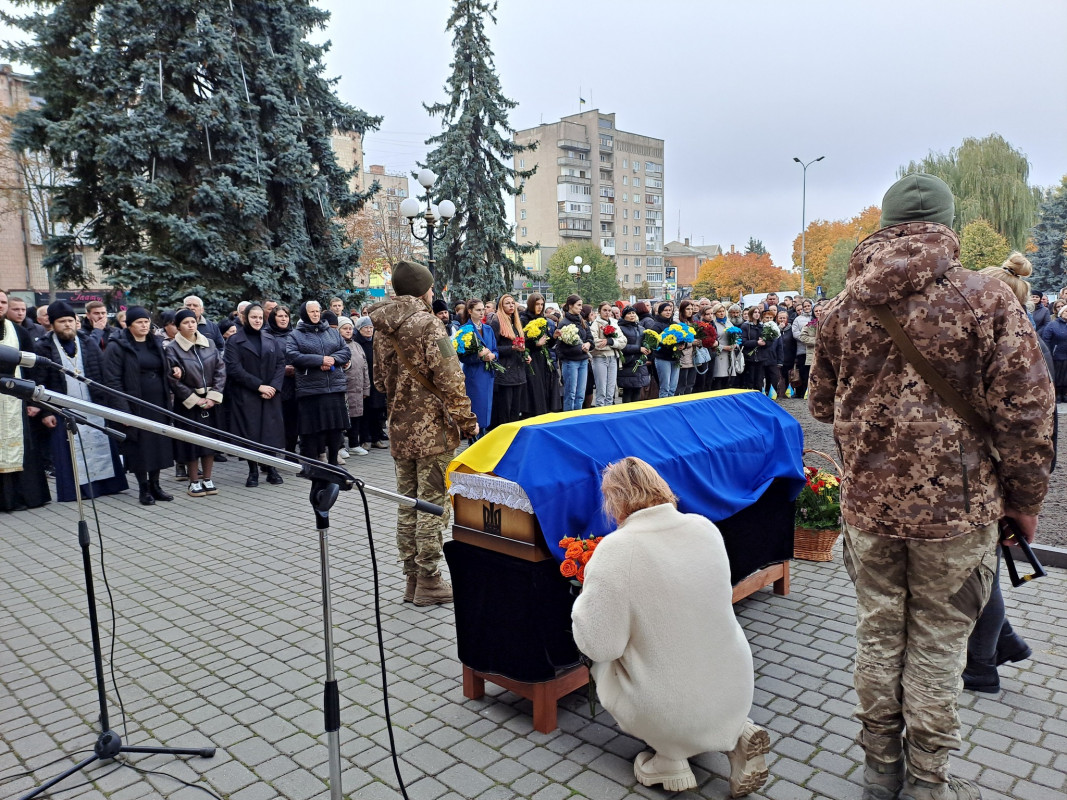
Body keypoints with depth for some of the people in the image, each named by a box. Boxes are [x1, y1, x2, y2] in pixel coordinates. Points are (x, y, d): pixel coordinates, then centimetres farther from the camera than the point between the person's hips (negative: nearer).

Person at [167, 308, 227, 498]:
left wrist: (213, 396, -8)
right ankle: (194, 482, 13)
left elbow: (220, 370, 1)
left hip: (211, 401, 3)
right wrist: (195, 400, -11)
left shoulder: (209, 344, 4)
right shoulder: (173, 349, -6)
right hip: (188, 403, -3)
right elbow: (174, 380, -8)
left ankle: (207, 479, 18)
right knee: (192, 441, 2)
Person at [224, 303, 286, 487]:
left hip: (271, 394, 3)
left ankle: (271, 468, 10)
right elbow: (234, 368, -9)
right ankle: (253, 471, 9)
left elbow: (281, 363, 7)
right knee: (250, 432, -1)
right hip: (246, 395, -3)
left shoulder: (271, 340, 13)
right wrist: (259, 386, -15)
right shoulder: (235, 341, 1)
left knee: (271, 430, 1)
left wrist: (274, 386, -9)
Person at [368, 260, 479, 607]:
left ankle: (412, 579, 22)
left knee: (407, 504, 13)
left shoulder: (381, 328, 9)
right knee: (432, 504, 0)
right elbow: (450, 380, -16)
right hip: (434, 429, -7)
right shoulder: (428, 324, -13)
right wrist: (467, 421, -9)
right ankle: (429, 582, 8)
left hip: (400, 429, 7)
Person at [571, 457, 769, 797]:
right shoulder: (705, 527, -6)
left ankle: (669, 757, 13)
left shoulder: (615, 551, -23)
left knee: (603, 662, 22)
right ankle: (737, 734, 14)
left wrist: (584, 602, 1)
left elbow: (598, 645, -19)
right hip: (736, 693, 5)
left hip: (668, 711, -4)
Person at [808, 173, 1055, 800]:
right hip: (957, 503, -3)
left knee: (878, 631, 16)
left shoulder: (844, 306, 1)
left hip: (868, 501, 3)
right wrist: (1024, 497, 3)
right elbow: (1026, 407, -9)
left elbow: (821, 403, 11)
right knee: (937, 641, 11)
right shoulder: (986, 297, -9)